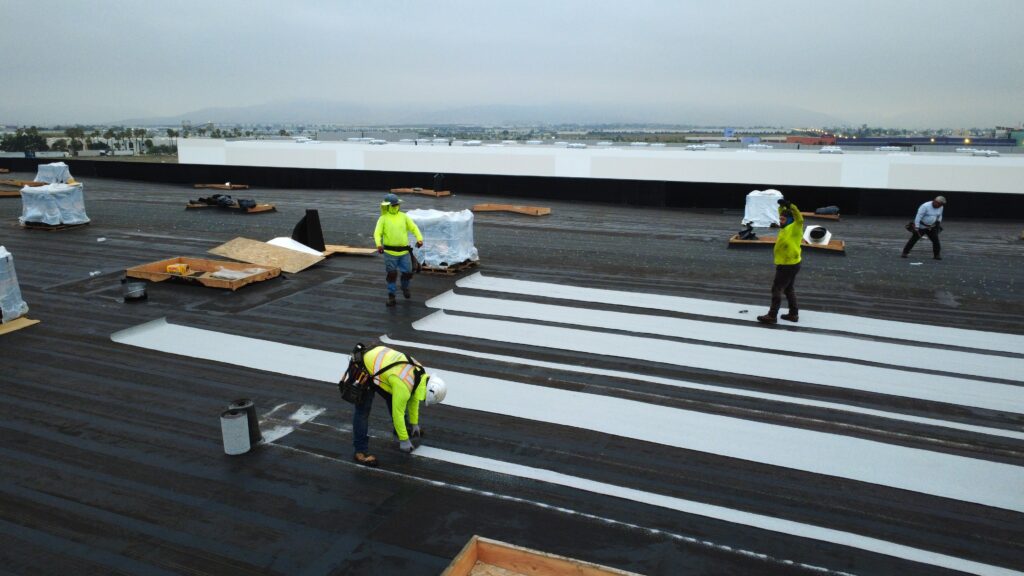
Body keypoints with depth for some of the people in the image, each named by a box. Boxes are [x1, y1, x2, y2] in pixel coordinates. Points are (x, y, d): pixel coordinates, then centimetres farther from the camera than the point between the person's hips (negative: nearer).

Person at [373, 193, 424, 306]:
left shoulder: (404, 216, 7)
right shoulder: (383, 219, -1)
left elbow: (414, 228, 2)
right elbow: (377, 233, -9)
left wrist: (419, 238, -16)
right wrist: (379, 244, -28)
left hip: (404, 251, 2)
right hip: (390, 252, -2)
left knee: (407, 272, 8)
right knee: (391, 274, 2)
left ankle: (405, 287, 38)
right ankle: (391, 296, 15)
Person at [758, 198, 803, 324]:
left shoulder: (794, 228, -15)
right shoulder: (786, 228, 9)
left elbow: (799, 217, -33)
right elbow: (783, 214, 19)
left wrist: (789, 205, -40)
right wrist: (782, 206, 1)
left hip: (788, 265, -10)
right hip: (790, 264, 10)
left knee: (777, 289, -4)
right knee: (788, 289, 17)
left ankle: (772, 316, 0)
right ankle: (794, 314, 25)